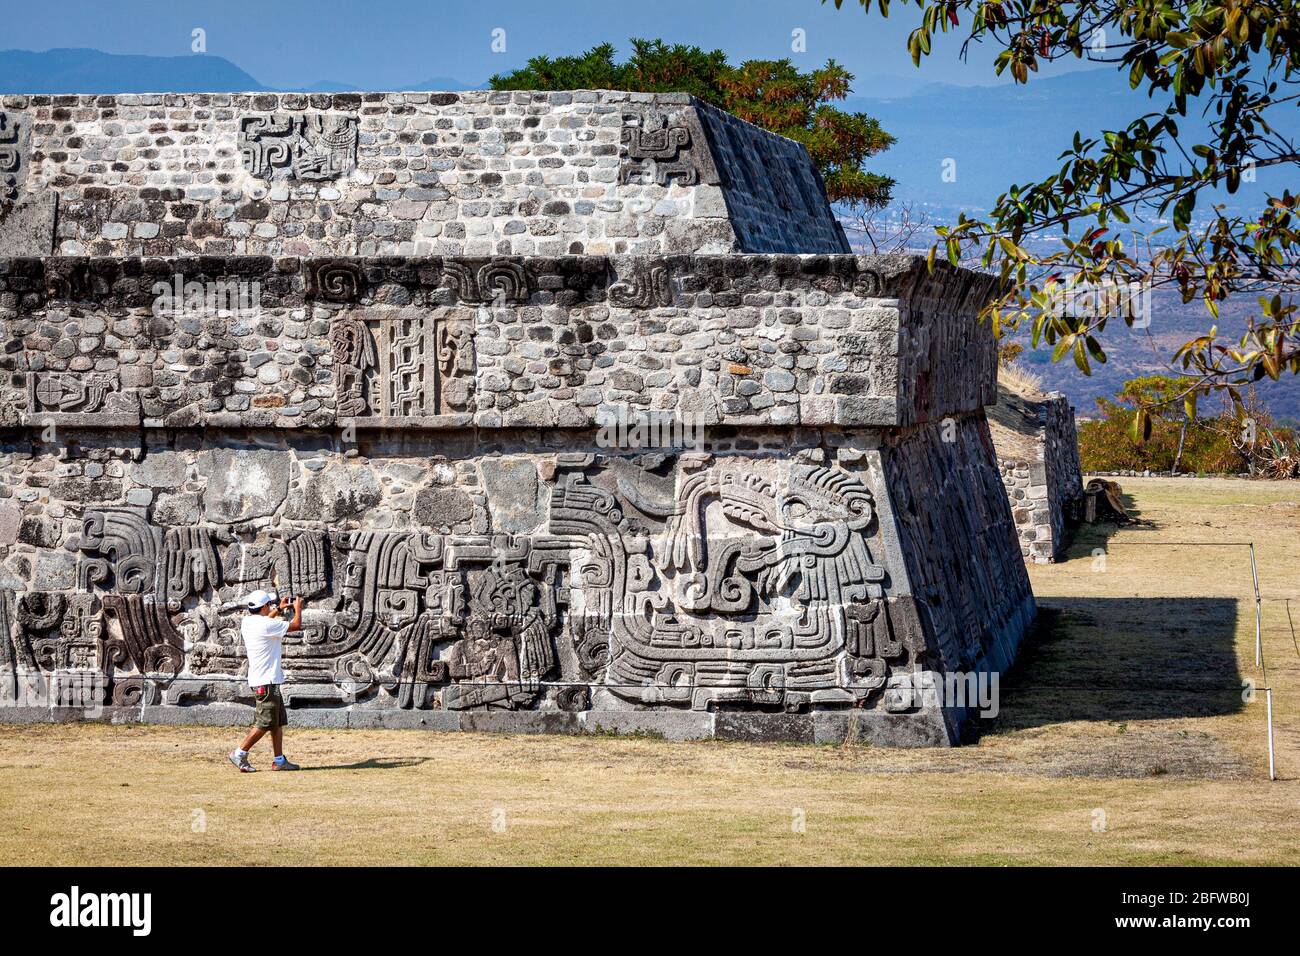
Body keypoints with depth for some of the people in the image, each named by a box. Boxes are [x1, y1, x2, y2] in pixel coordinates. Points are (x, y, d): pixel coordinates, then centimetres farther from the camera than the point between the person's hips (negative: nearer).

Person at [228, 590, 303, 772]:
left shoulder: (247, 622, 8)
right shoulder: (266, 625, -18)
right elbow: (296, 625, -10)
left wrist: (278, 609, 33)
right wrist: (298, 608, 7)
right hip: (266, 682, -10)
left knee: (278, 722, 12)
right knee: (265, 723, -6)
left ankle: (279, 760, 13)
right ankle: (240, 753, -1)